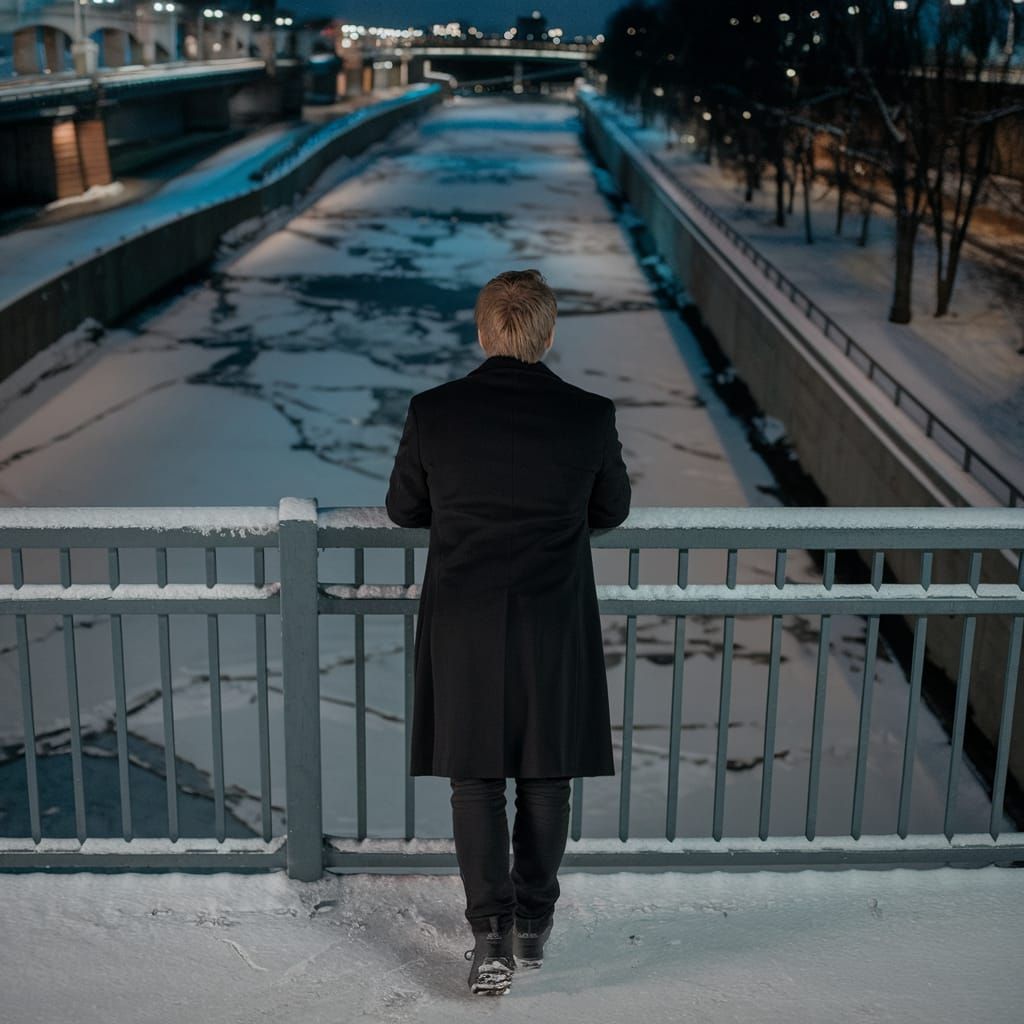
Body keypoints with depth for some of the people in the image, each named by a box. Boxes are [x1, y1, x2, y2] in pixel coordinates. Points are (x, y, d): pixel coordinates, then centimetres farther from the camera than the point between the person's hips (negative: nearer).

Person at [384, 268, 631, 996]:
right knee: (546, 777, 14)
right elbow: (613, 510, 7)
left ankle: (491, 938, 4)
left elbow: (403, 509, 5)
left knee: (476, 778, 8)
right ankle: (533, 927, 26)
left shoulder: (433, 411, -7)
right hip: (555, 620, 1)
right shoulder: (590, 415, -8)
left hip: (463, 623, 0)